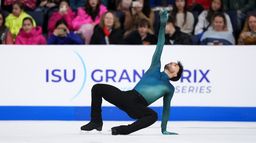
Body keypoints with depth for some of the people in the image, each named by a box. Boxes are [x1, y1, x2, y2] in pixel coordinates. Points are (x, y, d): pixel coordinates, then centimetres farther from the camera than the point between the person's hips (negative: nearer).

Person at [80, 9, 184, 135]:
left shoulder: (170, 88, 21)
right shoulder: (155, 68, 24)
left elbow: (166, 108, 24)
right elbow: (160, 46, 20)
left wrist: (164, 129, 20)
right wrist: (163, 25, 15)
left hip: (139, 106, -3)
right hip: (127, 96, 3)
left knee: (153, 115, -38)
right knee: (98, 88, -10)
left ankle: (123, 130, -31)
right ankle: (96, 122, -2)